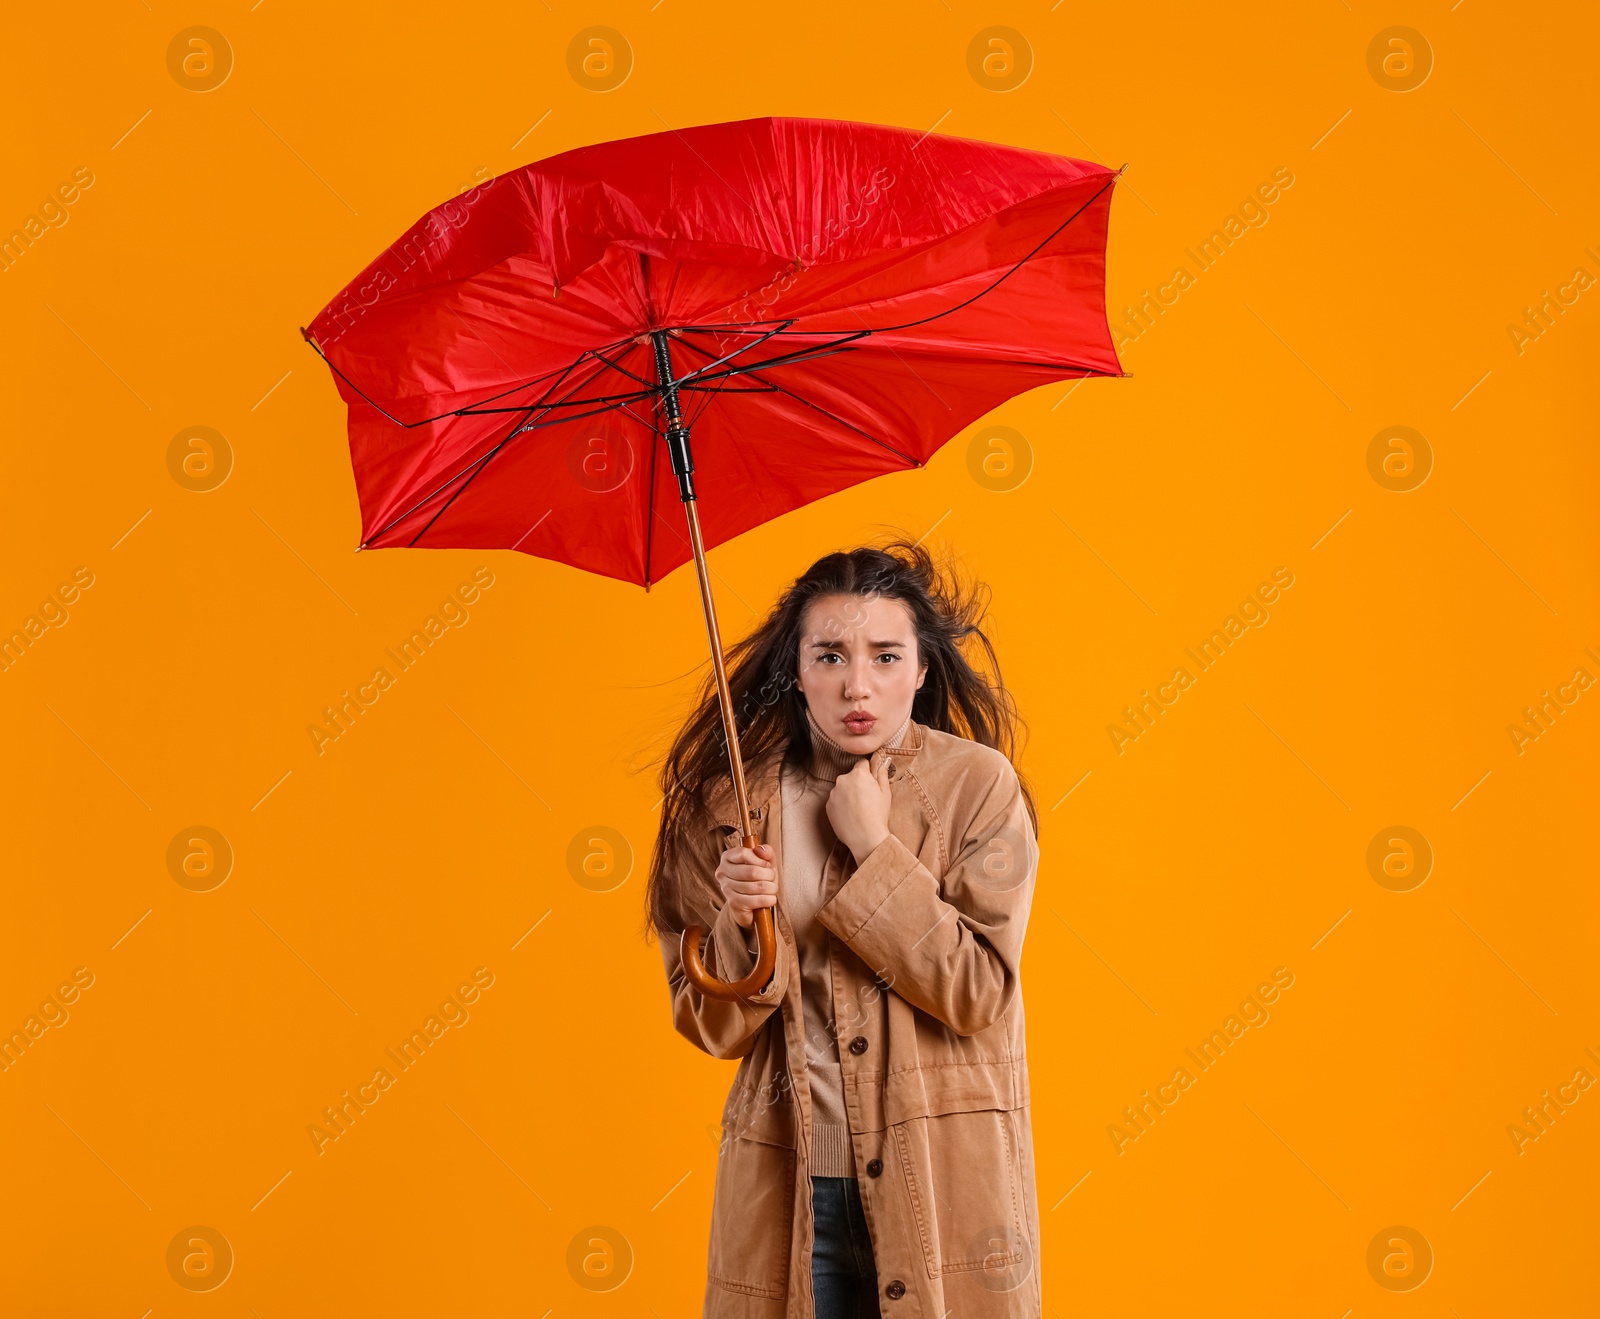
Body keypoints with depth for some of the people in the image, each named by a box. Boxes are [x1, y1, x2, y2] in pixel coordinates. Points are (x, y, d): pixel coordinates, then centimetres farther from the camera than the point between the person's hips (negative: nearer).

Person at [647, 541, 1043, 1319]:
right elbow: (712, 1028, 1)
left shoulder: (977, 785, -6)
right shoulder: (733, 802, -1)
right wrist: (742, 926, -18)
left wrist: (874, 849, -15)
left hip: (941, 1181, -1)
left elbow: (979, 994, -12)